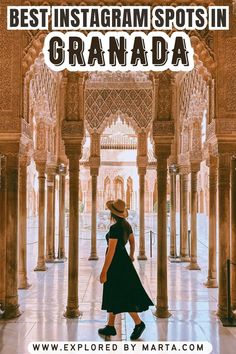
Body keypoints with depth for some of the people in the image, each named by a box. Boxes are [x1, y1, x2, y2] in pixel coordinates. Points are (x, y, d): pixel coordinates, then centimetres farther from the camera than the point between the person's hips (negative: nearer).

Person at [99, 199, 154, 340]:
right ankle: (110, 326, 22)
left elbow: (111, 251, -24)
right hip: (123, 262, 9)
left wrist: (104, 272, -19)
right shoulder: (127, 225, 4)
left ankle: (139, 323, 7)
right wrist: (131, 256, 38)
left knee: (123, 297, 0)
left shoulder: (115, 228, -23)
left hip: (115, 264, -9)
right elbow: (132, 241, 19)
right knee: (112, 295, 15)